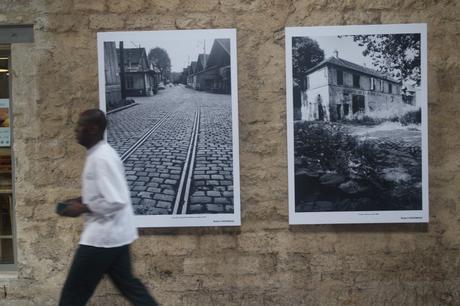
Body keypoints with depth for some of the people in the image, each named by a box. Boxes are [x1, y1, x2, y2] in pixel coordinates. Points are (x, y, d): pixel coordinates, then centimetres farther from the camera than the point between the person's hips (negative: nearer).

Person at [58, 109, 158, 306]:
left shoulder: (103, 158, -21)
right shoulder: (96, 155, 10)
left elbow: (116, 201, -26)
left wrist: (82, 209, -18)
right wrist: (78, 201, 9)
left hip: (103, 235, -10)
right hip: (113, 234, 10)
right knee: (127, 284, 17)